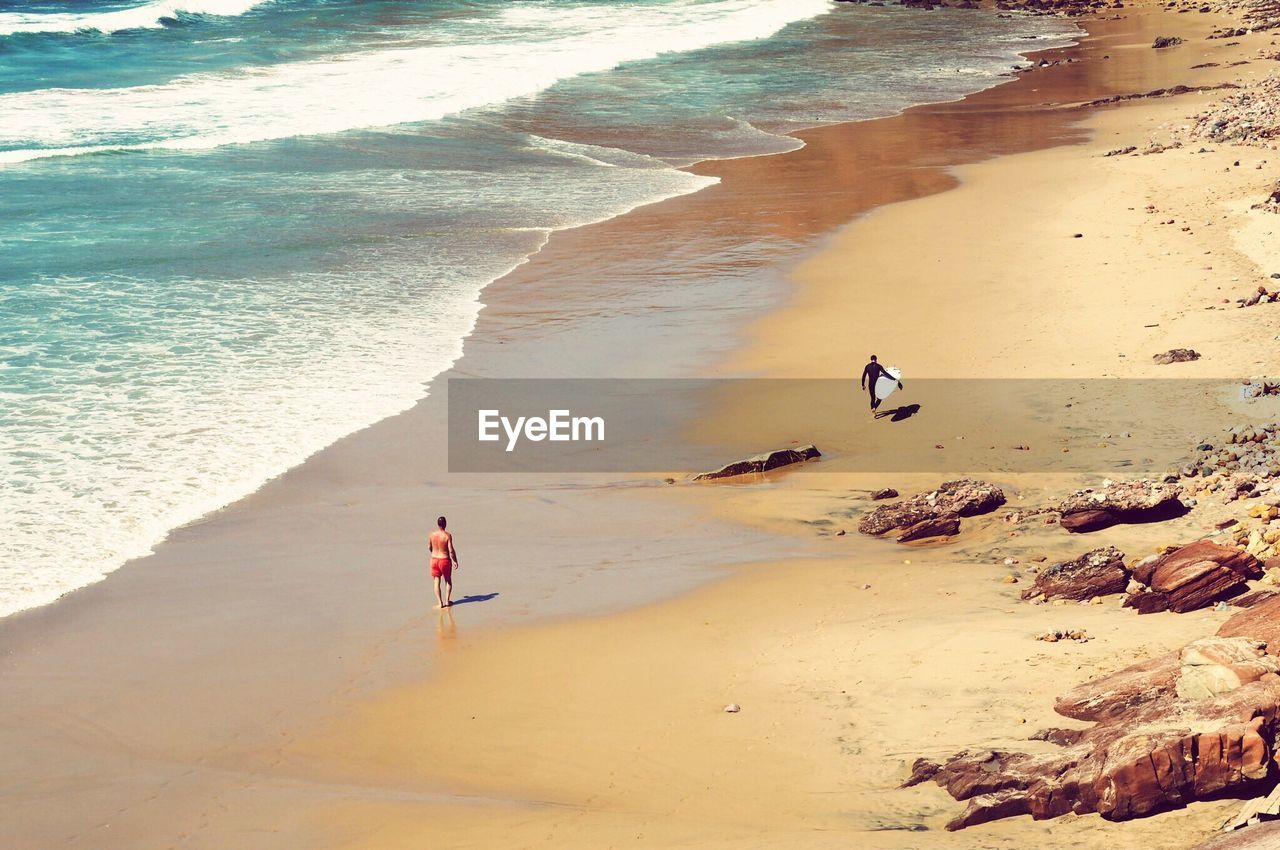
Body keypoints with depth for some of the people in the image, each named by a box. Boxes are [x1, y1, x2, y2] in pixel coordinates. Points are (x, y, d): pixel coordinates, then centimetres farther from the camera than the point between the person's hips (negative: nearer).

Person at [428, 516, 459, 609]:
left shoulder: (432, 535, -5)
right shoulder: (447, 535, -16)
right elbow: (451, 550, -18)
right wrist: (455, 561, -6)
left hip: (434, 559, 2)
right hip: (445, 560, -2)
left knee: (437, 582, 7)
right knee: (448, 580, 18)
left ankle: (440, 603, 1)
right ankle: (447, 600, 17)